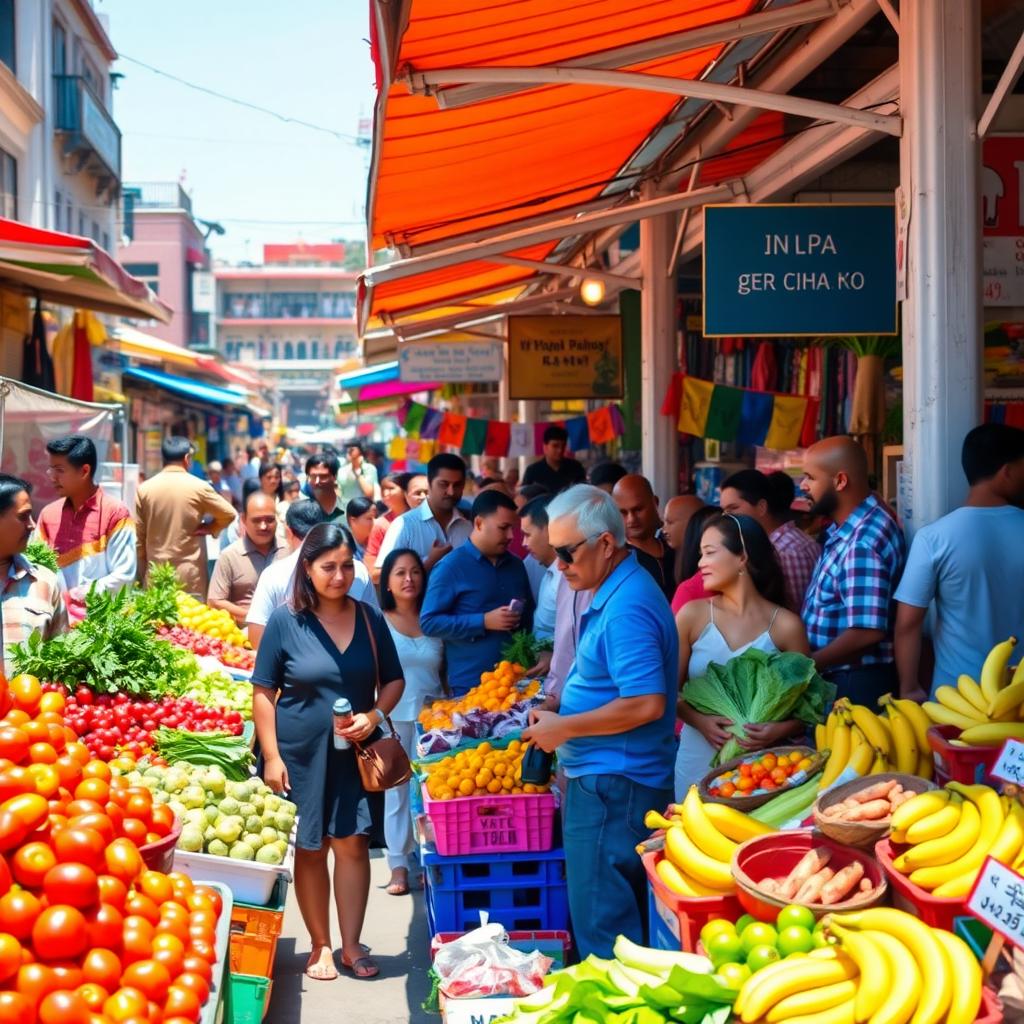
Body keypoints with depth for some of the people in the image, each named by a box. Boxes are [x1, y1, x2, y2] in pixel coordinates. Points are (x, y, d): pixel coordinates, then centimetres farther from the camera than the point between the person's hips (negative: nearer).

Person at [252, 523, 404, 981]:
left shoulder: (369, 618, 0)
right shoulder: (285, 621, -8)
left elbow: (393, 680, 8)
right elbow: (263, 692, -5)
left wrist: (375, 716, -11)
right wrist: (271, 756, -10)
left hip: (356, 751, 2)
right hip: (300, 753, -1)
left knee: (353, 843, 1)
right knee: (310, 849, 7)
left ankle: (351, 945, 12)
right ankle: (321, 945, 19)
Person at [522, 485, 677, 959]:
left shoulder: (627, 608, -21)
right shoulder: (612, 595, 12)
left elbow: (647, 703, -27)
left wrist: (564, 728, -18)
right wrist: (557, 714, 11)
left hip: (612, 788, -11)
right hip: (604, 780, 11)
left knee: (601, 924, -3)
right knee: (620, 915, 17)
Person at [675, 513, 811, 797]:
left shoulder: (785, 625, -3)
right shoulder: (693, 615, 0)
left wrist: (780, 730, -17)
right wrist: (700, 721, -13)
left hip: (760, 763, -1)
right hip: (698, 761, 1)